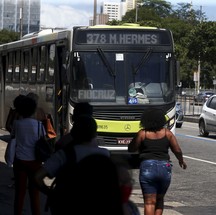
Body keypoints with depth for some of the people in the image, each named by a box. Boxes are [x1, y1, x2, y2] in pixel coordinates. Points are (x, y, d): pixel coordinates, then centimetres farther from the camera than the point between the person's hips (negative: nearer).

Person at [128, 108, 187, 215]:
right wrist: (181, 161, 27)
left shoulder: (142, 133, -1)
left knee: (149, 202, -2)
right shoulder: (167, 133, 6)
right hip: (165, 167, 3)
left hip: (147, 167, -2)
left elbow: (131, 149, 4)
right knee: (159, 200, 20)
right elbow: (177, 150, 8)